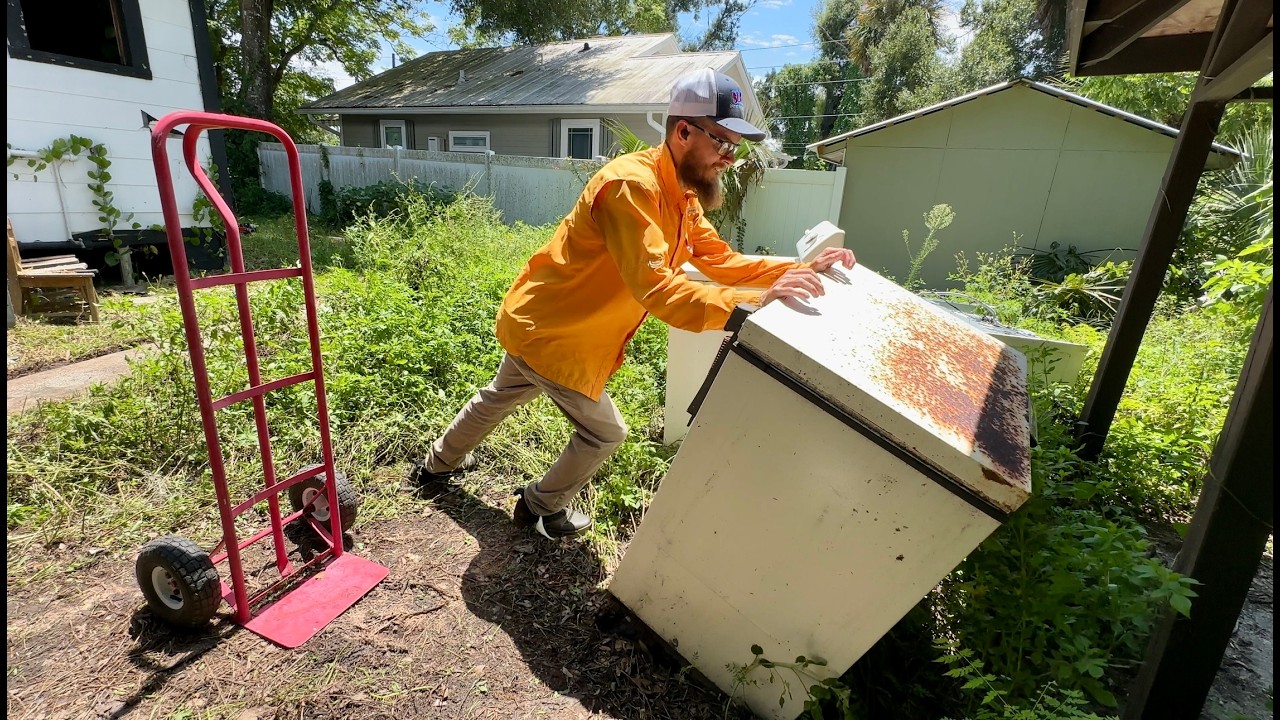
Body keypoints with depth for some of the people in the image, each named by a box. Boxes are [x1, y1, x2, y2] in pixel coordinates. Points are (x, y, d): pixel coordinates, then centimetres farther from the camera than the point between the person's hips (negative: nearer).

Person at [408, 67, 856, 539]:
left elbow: (721, 259, -1)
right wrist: (753, 303, -48)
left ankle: (438, 464, 55)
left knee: (500, 399, 29)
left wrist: (801, 268, -11)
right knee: (605, 433, 7)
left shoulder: (682, 194, 3)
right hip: (549, 332, -9)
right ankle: (542, 507, 33)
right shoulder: (632, 185, -28)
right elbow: (657, 289, -40)